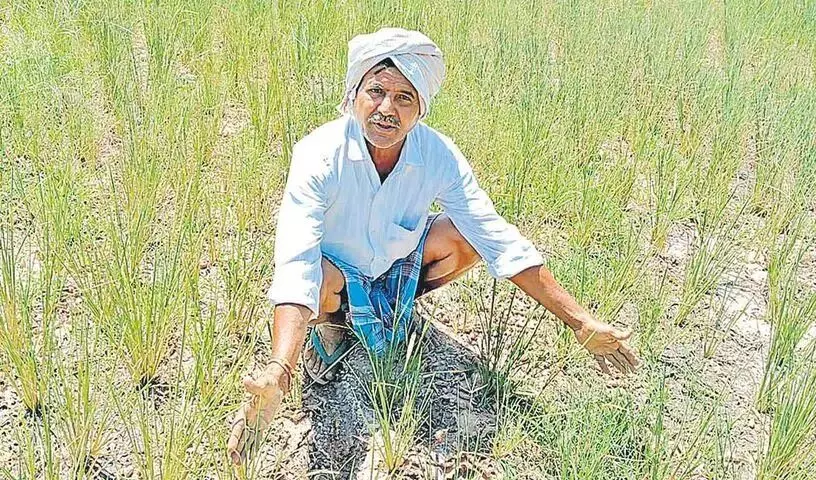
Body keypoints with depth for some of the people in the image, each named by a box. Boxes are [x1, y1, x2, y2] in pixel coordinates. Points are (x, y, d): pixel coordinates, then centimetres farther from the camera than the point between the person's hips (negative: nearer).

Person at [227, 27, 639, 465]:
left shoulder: (439, 156, -23)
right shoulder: (319, 155, -33)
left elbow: (501, 242, -22)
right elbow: (296, 264, -44)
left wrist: (580, 323, -28)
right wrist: (278, 373, -60)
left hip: (399, 259, 3)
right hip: (336, 269, -3)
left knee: (473, 233, -21)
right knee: (316, 278, -38)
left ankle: (398, 306, 8)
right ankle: (330, 320, 2)